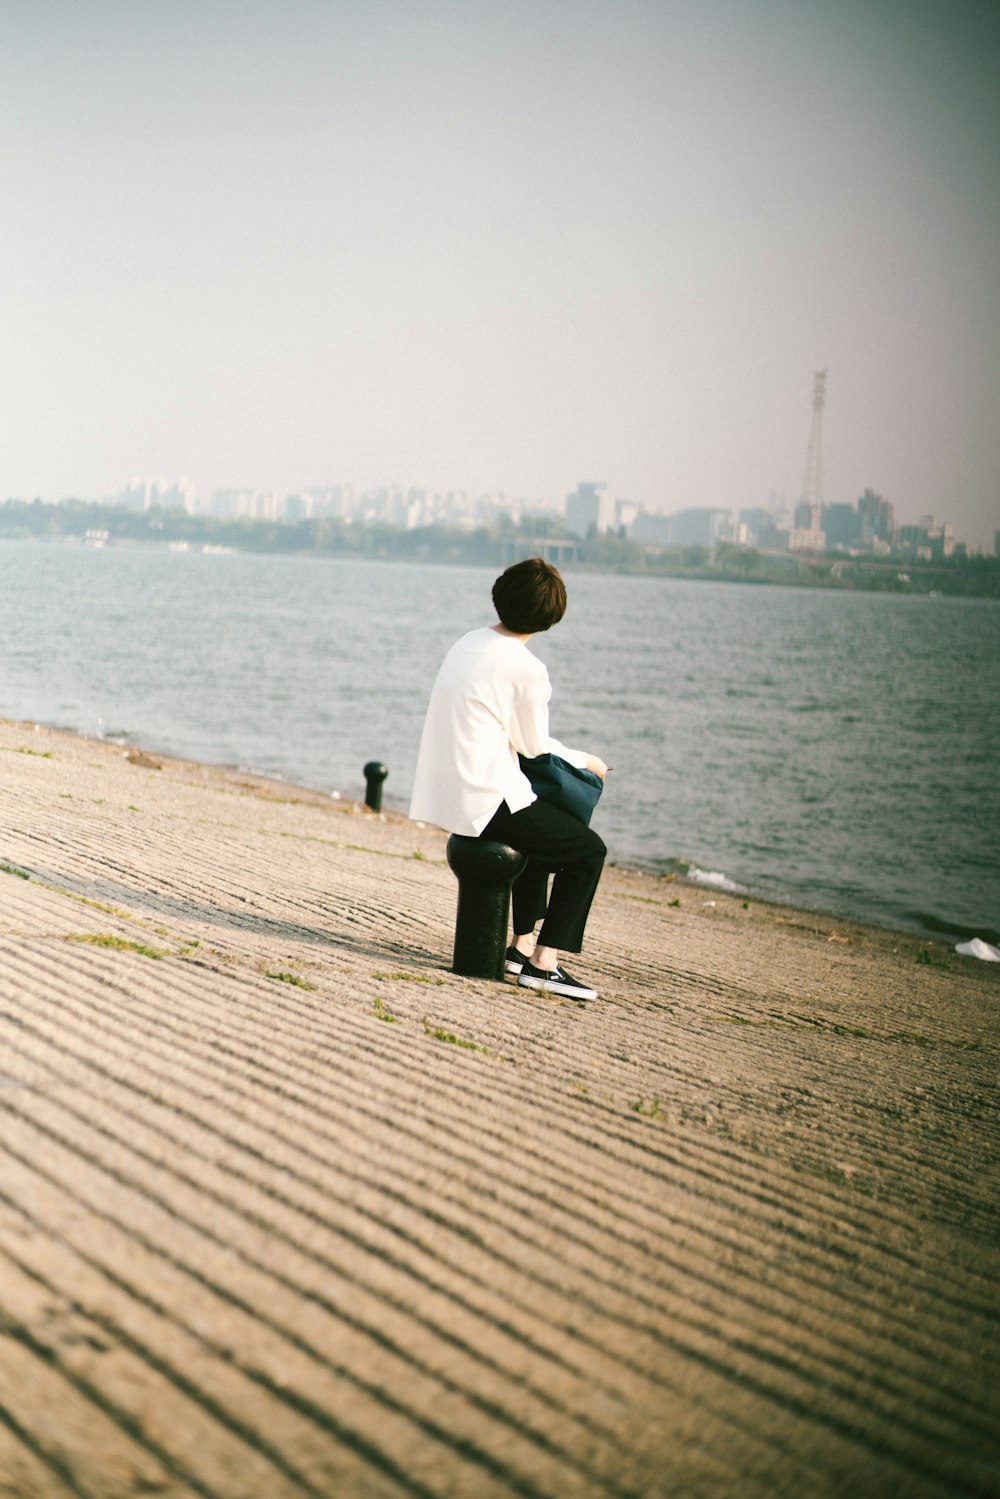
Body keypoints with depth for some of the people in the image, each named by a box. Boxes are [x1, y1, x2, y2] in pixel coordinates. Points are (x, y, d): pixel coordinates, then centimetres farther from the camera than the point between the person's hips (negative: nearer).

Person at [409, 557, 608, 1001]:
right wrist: (583, 760, 13)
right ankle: (545, 962, -4)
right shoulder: (527, 669, -17)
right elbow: (533, 744, -5)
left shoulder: (469, 644, 9)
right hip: (486, 801, -9)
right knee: (589, 850, 3)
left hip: (444, 793, 9)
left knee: (541, 832, 32)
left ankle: (523, 944, 33)